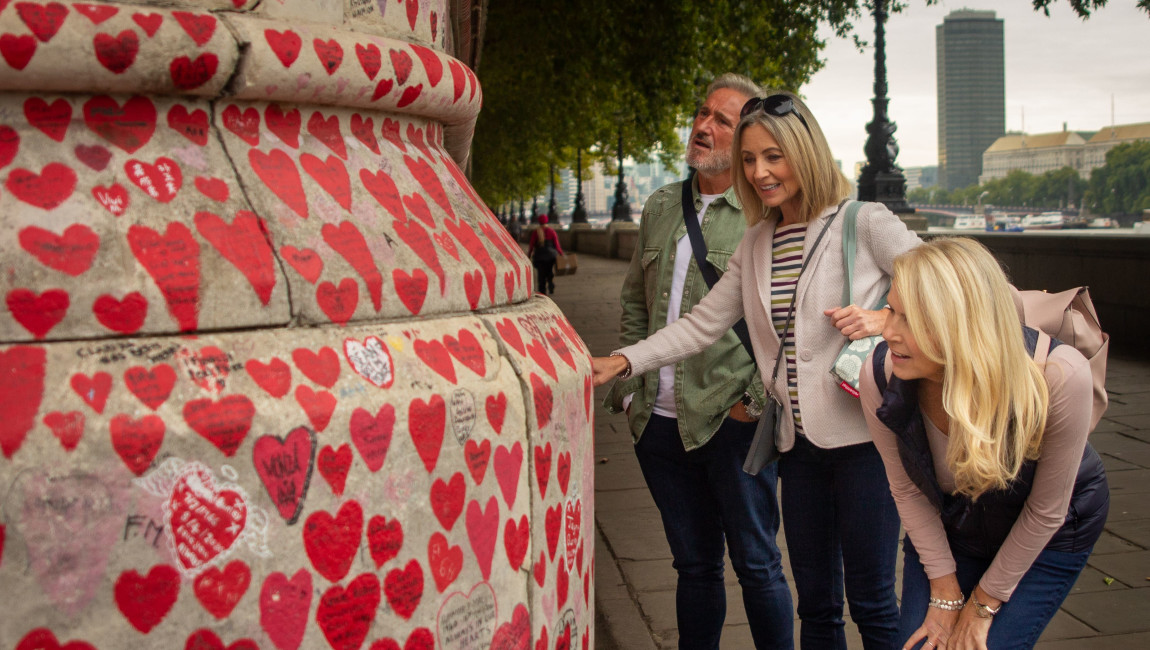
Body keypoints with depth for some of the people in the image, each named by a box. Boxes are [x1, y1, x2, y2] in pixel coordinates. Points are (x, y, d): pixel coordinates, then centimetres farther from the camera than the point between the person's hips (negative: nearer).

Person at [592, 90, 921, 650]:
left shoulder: (864, 223, -5)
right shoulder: (755, 245, 12)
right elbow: (701, 324, 11)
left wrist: (887, 319, -20)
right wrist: (622, 362, 1)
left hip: (862, 436, -5)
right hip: (800, 442, 5)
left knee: (871, 601, 3)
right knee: (815, 602, 15)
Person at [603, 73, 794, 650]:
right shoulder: (661, 207, 12)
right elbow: (634, 303, 17)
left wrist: (757, 399, -14)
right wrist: (627, 385, 10)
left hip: (733, 423, -5)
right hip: (659, 422, 5)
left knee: (756, 564, 8)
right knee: (694, 564, 17)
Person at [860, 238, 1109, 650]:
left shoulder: (1060, 378, -37)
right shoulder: (879, 375, -29)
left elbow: (1045, 511, -21)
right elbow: (907, 490, -11)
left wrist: (984, 604, -11)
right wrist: (945, 591, -7)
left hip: (1048, 536, -2)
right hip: (949, 525, 2)